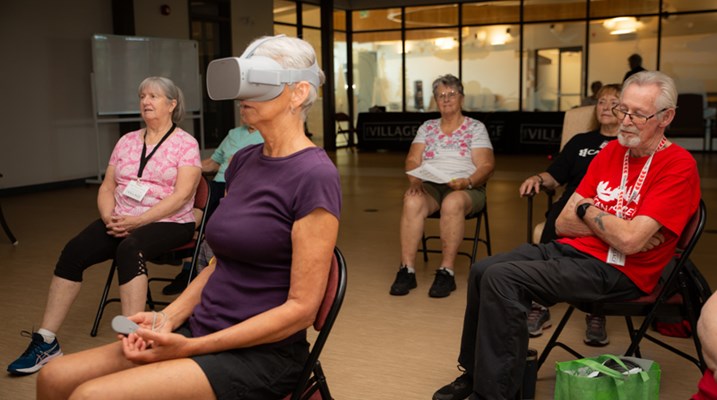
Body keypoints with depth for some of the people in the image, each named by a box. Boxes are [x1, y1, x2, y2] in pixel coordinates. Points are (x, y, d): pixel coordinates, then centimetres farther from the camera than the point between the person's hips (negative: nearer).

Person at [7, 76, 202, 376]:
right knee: (74, 251, -18)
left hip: (167, 223, -5)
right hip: (122, 222, 5)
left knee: (129, 249, -36)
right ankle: (45, 341, -15)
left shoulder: (186, 144, -3)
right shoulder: (127, 141, 15)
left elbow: (182, 195, -14)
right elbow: (107, 187, 13)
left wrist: (138, 220, -21)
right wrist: (109, 217, -9)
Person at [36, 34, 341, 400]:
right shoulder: (244, 160, 9)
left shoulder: (314, 175, -16)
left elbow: (301, 307, -17)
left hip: (261, 355, -7)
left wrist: (193, 347, -17)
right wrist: (169, 318, -1)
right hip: (203, 332, 7)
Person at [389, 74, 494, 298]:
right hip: (430, 186, 2)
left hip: (466, 189, -2)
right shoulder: (427, 127, 17)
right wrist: (414, 180, -13)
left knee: (452, 203, -39)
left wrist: (467, 182, -22)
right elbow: (412, 160, 9)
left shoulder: (476, 128, 8)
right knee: (412, 202, -33)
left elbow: (486, 166, -2)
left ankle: (447, 272, -31)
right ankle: (406, 270, -30)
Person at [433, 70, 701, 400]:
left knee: (502, 278, -22)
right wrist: (615, 227, -11)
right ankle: (473, 373, 13)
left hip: (618, 270, -8)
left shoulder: (679, 166, -12)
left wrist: (587, 210, -5)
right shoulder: (610, 152, 10)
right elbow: (563, 223, 5)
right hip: (572, 249, 8)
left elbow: (629, 240, -23)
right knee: (482, 270, -1)